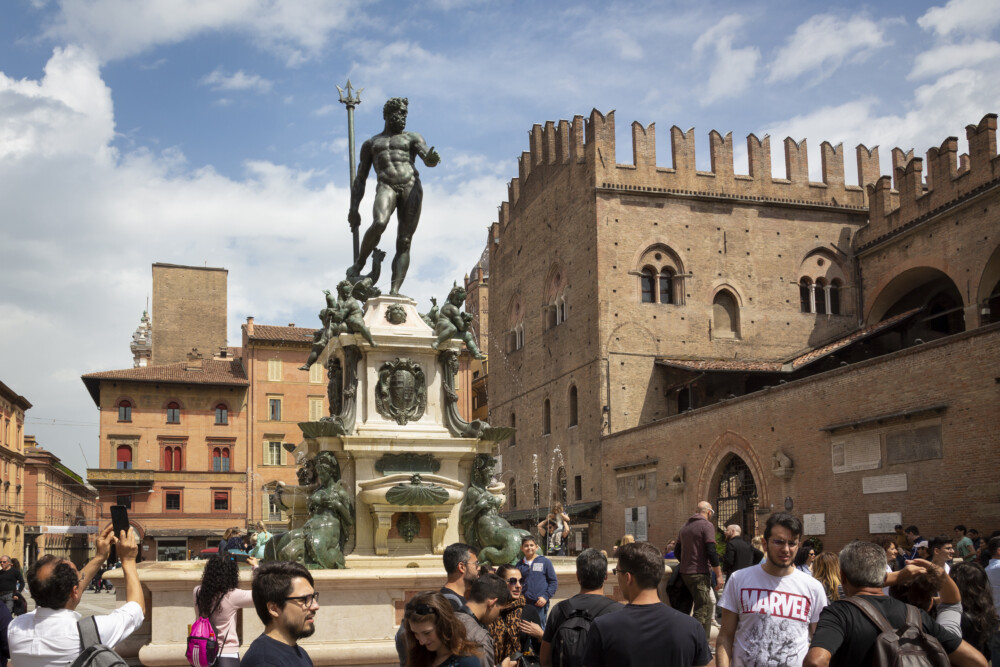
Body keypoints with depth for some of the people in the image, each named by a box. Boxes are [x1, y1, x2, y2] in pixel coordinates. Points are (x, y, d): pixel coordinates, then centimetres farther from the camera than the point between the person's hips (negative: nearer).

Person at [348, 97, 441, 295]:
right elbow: (360, 178, 22)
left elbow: (427, 159, 3)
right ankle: (359, 264, -12)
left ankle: (395, 290, -17)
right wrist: (353, 208, 11)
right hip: (386, 187, 0)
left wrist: (432, 158, -24)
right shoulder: (371, 143, 25)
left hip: (411, 186, 1)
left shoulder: (412, 138, 22)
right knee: (379, 223, -32)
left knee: (404, 242, -10)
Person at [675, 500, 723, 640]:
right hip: (700, 574, -8)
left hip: (685, 573, 8)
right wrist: (719, 575, -13)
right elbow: (711, 552, -16)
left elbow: (677, 551, 21)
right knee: (702, 611, -6)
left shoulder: (685, 526, 16)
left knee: (708, 604, 19)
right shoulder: (707, 525, -8)